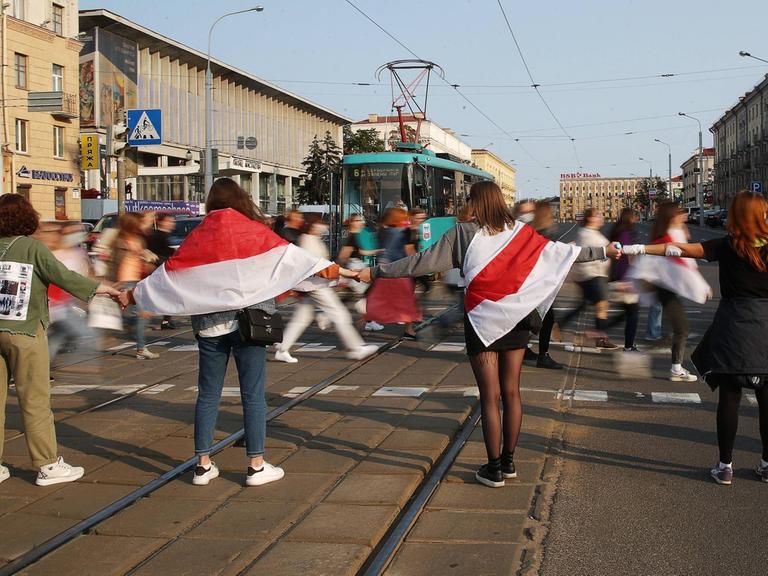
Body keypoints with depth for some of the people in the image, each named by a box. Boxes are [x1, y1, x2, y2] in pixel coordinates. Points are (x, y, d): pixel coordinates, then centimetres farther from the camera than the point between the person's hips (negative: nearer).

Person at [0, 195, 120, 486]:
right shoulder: (32, 247, -8)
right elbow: (63, 276, -13)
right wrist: (100, 288, -6)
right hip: (24, 332, -5)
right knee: (35, 401, 1)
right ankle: (48, 465, 7)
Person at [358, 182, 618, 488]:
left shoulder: (463, 233, -7)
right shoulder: (521, 234, 2)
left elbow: (423, 261, -8)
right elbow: (562, 251, 9)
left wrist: (376, 272, -1)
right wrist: (604, 251, 23)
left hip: (482, 322, -3)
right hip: (515, 320, 3)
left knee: (489, 396, 2)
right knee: (512, 392, 11)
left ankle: (494, 469, 7)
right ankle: (508, 462, 21)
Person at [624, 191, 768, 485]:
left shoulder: (728, 247, -6)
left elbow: (680, 249, -13)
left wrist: (639, 248, -12)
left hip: (734, 327, -2)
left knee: (729, 397, 3)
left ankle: (725, 466, 7)